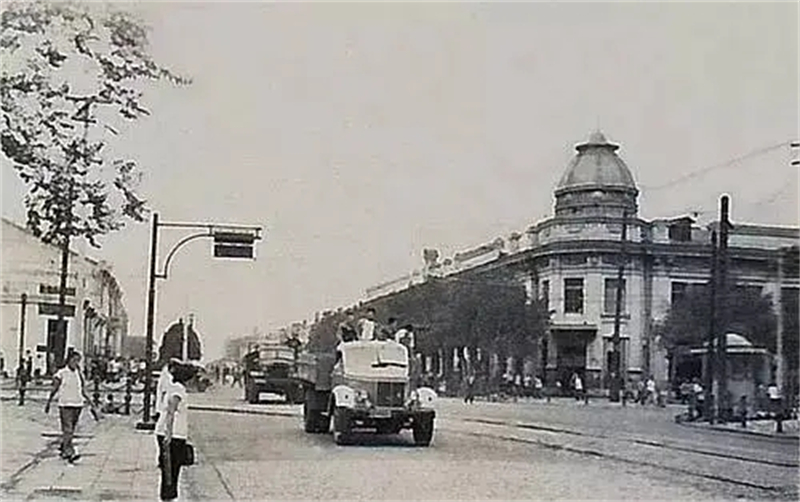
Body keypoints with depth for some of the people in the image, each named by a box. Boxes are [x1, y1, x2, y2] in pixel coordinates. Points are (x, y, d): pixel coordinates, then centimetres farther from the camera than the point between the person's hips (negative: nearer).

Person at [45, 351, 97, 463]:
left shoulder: (79, 374, 9)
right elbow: (54, 389, 5)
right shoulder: (61, 374, -4)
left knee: (71, 430, 10)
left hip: (77, 404, 5)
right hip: (65, 405, -5)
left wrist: (91, 404, 11)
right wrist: (48, 402, 9)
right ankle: (70, 453, -19)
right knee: (67, 430, -12)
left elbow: (83, 391, 15)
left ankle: (63, 450, 25)